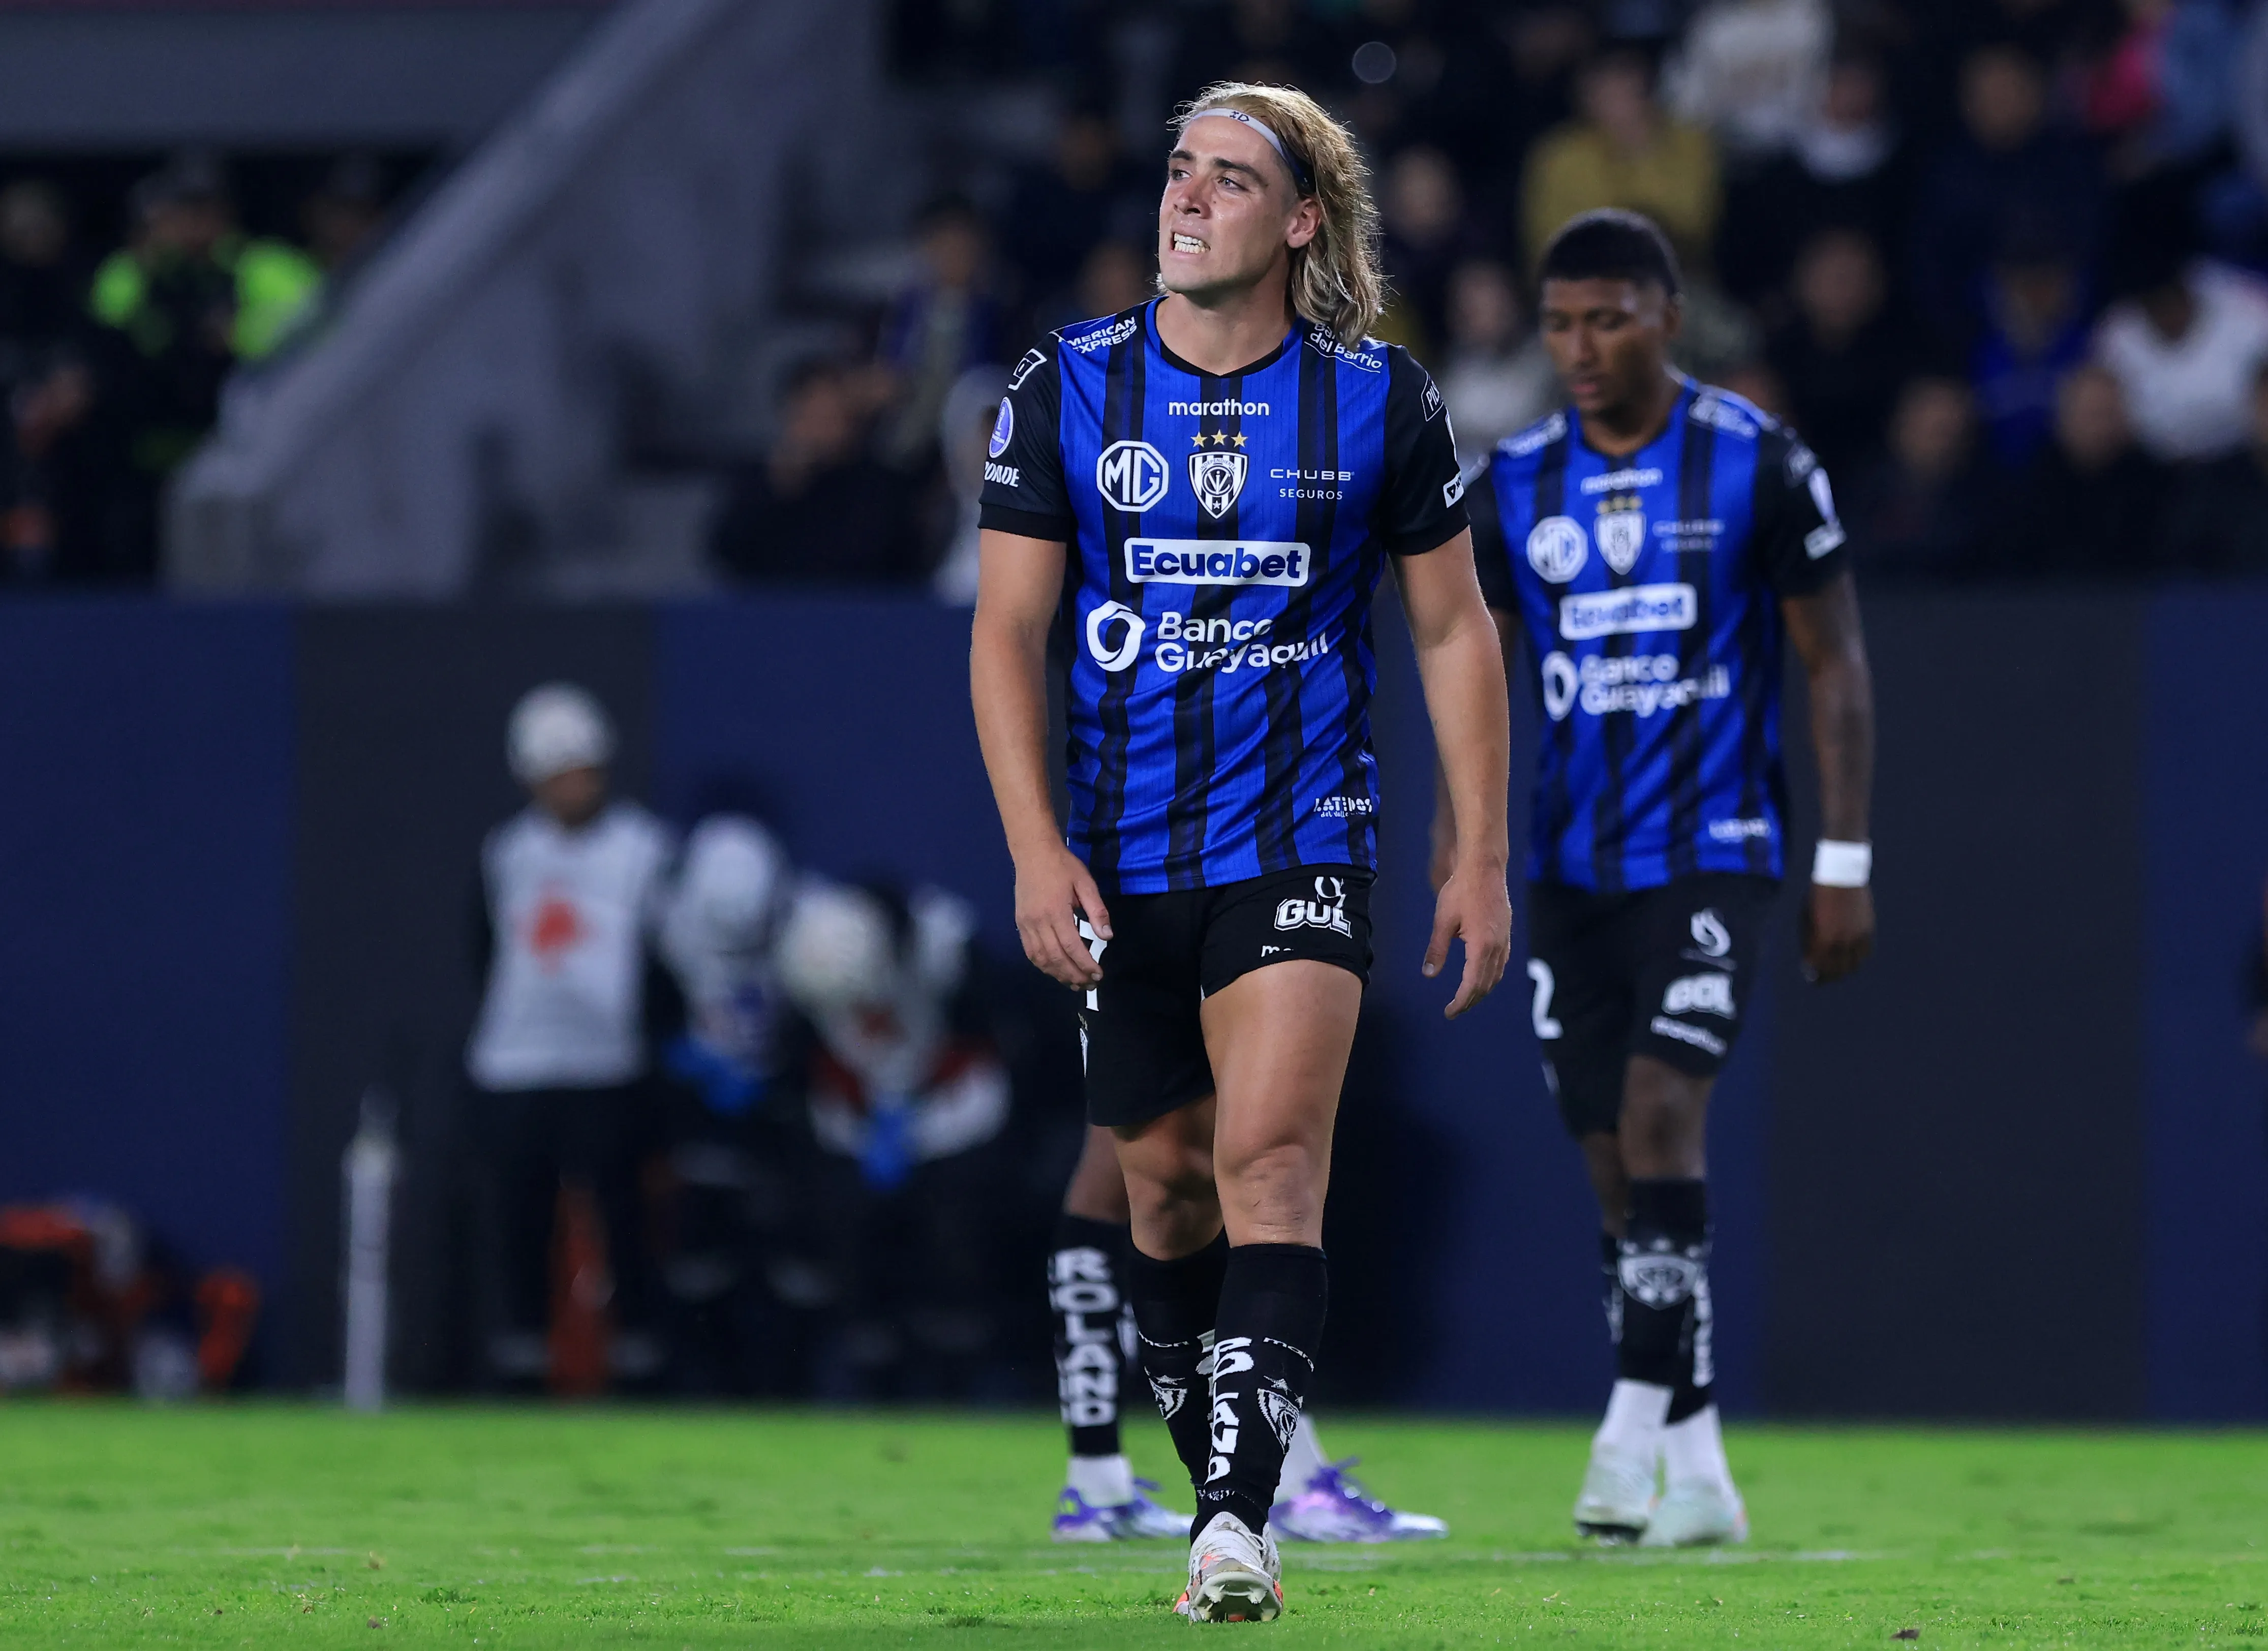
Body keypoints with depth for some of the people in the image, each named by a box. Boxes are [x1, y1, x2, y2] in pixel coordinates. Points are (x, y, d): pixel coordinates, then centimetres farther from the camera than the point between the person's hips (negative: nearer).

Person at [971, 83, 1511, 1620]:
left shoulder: (1380, 398, -1)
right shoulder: (1066, 387, 1)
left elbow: (1455, 630, 7)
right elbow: (1008, 630, 2)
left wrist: (1483, 857, 3)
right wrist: (1036, 849, -8)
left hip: (1303, 851, -2)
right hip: (1121, 856, 3)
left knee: (1271, 1157, -18)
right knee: (1167, 1178, 8)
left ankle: (1241, 1520, -26)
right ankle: (1220, 1509, 23)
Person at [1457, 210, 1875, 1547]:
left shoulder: (1759, 466, -4)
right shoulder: (1518, 484, 7)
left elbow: (1838, 664, -1)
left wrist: (1846, 863, -5)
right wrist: (1461, 839, 2)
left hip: (1713, 858, -5)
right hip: (1573, 872, 5)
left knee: (1662, 1123, -21)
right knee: (1621, 1170, 4)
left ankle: (1636, 1436, -23)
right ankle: (1699, 1474, 11)